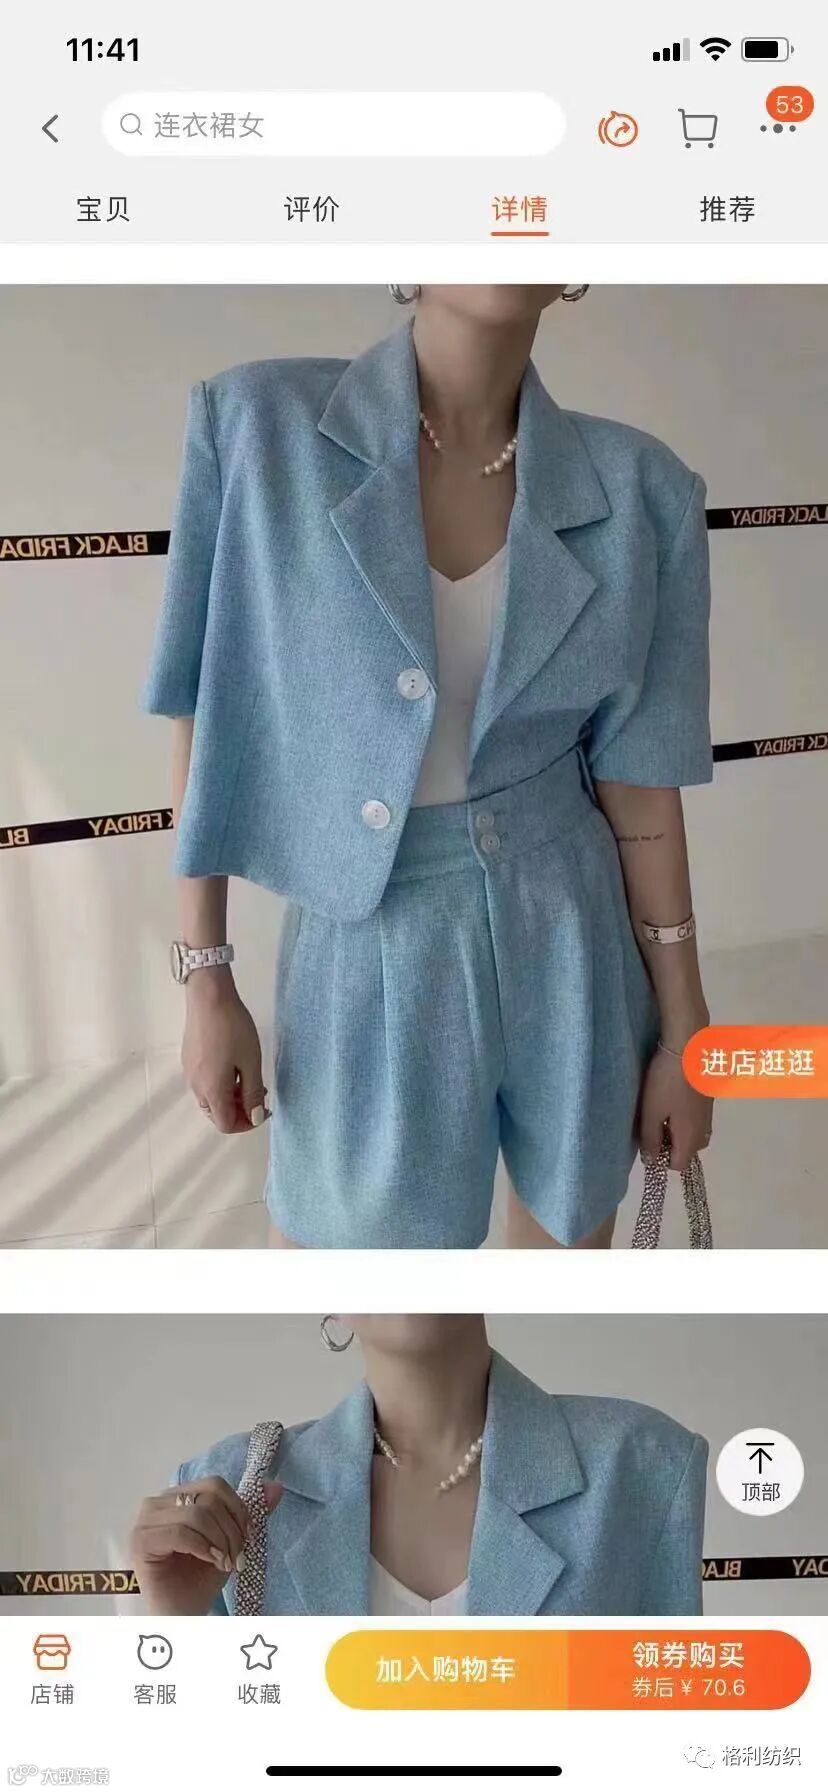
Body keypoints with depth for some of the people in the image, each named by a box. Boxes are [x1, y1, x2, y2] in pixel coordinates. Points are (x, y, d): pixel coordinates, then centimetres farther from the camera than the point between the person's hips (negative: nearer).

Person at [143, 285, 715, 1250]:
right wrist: (204, 978, -4)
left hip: (567, 952, 2)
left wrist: (683, 1025, 1)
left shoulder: (638, 488, -6)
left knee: (567, 1230, 20)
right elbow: (208, 718, -5)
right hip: (365, 953, -2)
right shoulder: (258, 424, -10)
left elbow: (639, 775, -2)